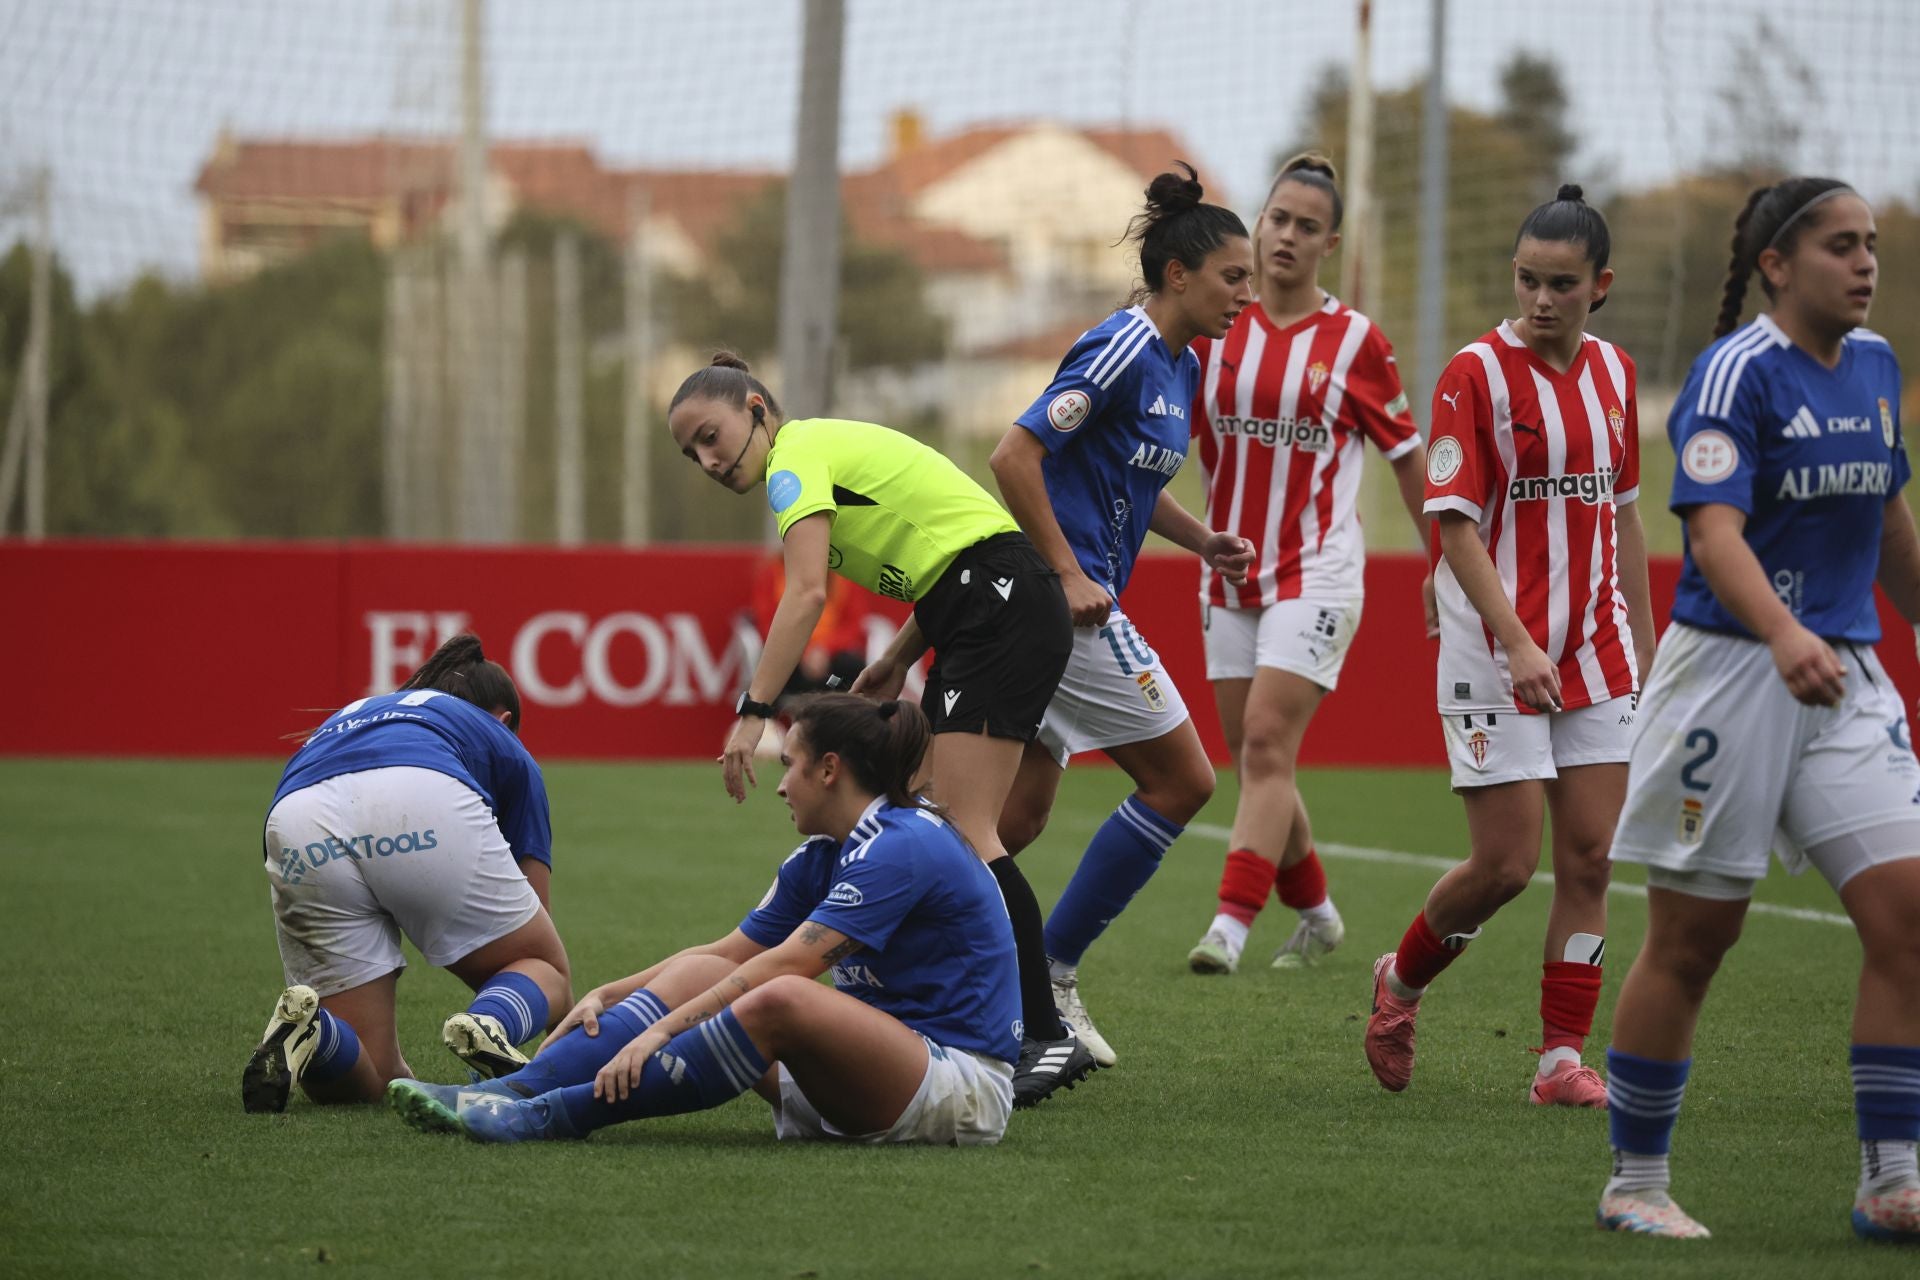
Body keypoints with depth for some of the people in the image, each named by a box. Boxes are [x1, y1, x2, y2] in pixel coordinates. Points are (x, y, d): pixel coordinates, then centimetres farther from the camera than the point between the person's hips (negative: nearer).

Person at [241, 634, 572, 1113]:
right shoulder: (503, 745, 36)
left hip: (299, 833, 3)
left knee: (363, 1075, 15)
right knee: (545, 973, 21)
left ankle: (309, 1029, -19)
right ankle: (489, 1024, -14)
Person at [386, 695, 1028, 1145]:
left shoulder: (904, 847, -16)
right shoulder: (820, 859, 14)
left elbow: (784, 966, -23)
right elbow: (730, 954, 17)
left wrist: (661, 1029, -25)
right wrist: (607, 997, 5)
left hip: (963, 1086, -9)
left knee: (782, 1000, -34)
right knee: (695, 974, -1)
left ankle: (548, 1117, -33)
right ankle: (513, 1092, -18)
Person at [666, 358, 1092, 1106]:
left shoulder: (798, 453, -7)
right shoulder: (831, 451, 21)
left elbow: (807, 593, -21)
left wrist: (752, 713, -24)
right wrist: (897, 661, 15)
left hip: (1002, 608, -10)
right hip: (980, 619, 10)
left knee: (961, 836, -16)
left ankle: (1047, 1038, -19)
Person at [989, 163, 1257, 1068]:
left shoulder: (1180, 366, 15)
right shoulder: (1122, 351, -15)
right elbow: (1015, 456, -20)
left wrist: (1202, 541, 12)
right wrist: (1067, 574, -19)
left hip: (1069, 603, 10)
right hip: (1059, 597, -10)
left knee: (1017, 819, 10)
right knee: (1182, 781, -4)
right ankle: (1050, 978, 0)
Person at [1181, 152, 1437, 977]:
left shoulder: (1354, 342, -3)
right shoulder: (1216, 329, 4)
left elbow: (1408, 458, 6)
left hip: (1315, 574, -4)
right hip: (1230, 571, 4)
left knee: (1267, 745, -16)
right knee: (1256, 758, 8)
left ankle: (1230, 926, -22)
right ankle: (1316, 914, 27)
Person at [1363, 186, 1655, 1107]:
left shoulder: (1612, 373, 8)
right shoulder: (1477, 373, -9)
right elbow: (1454, 522, -13)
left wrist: (1644, 649, 17)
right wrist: (1515, 642, -22)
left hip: (1596, 653, 5)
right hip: (1497, 654, -5)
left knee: (1590, 858, 0)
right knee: (1505, 864, -6)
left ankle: (1563, 1056, 5)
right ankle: (1400, 981, 20)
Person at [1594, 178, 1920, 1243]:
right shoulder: (1737, 372, -12)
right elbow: (1715, 530, -24)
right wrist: (1783, 635, -40)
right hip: (1731, 667, -6)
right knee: (1691, 937, 1)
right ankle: (1635, 1183, 15)